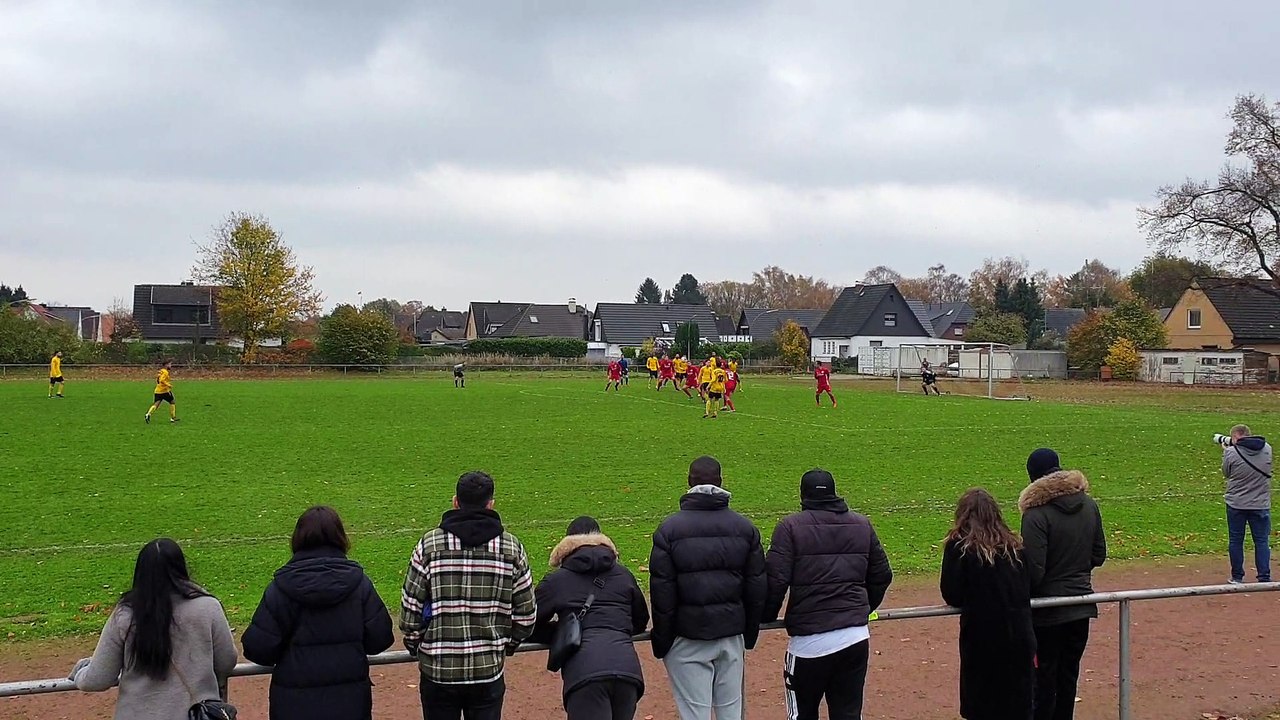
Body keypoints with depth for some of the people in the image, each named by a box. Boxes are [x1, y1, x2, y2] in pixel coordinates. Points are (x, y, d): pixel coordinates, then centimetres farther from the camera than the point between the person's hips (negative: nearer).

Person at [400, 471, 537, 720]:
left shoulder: (430, 544, -7)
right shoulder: (512, 548, -3)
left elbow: (411, 608, -5)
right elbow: (526, 614, 2)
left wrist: (414, 645, 13)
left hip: (438, 669, -1)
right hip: (489, 669, 1)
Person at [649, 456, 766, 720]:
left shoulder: (669, 529, -7)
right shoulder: (745, 527, 4)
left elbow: (662, 594, -8)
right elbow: (757, 589, 7)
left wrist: (661, 644, 0)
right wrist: (749, 636, 16)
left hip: (688, 638, -3)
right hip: (731, 635, 3)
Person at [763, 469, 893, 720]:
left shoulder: (790, 527, -3)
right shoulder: (862, 525, 12)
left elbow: (775, 580, -9)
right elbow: (882, 576, 16)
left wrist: (766, 618, 7)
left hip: (810, 640, -4)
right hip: (857, 638, 4)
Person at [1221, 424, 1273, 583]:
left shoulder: (1232, 452, -14)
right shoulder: (1267, 449, -3)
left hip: (1236, 504, -2)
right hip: (1261, 505, 2)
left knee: (1235, 541, 11)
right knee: (1262, 541, 8)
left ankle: (1237, 577, 18)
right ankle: (1264, 578, 5)